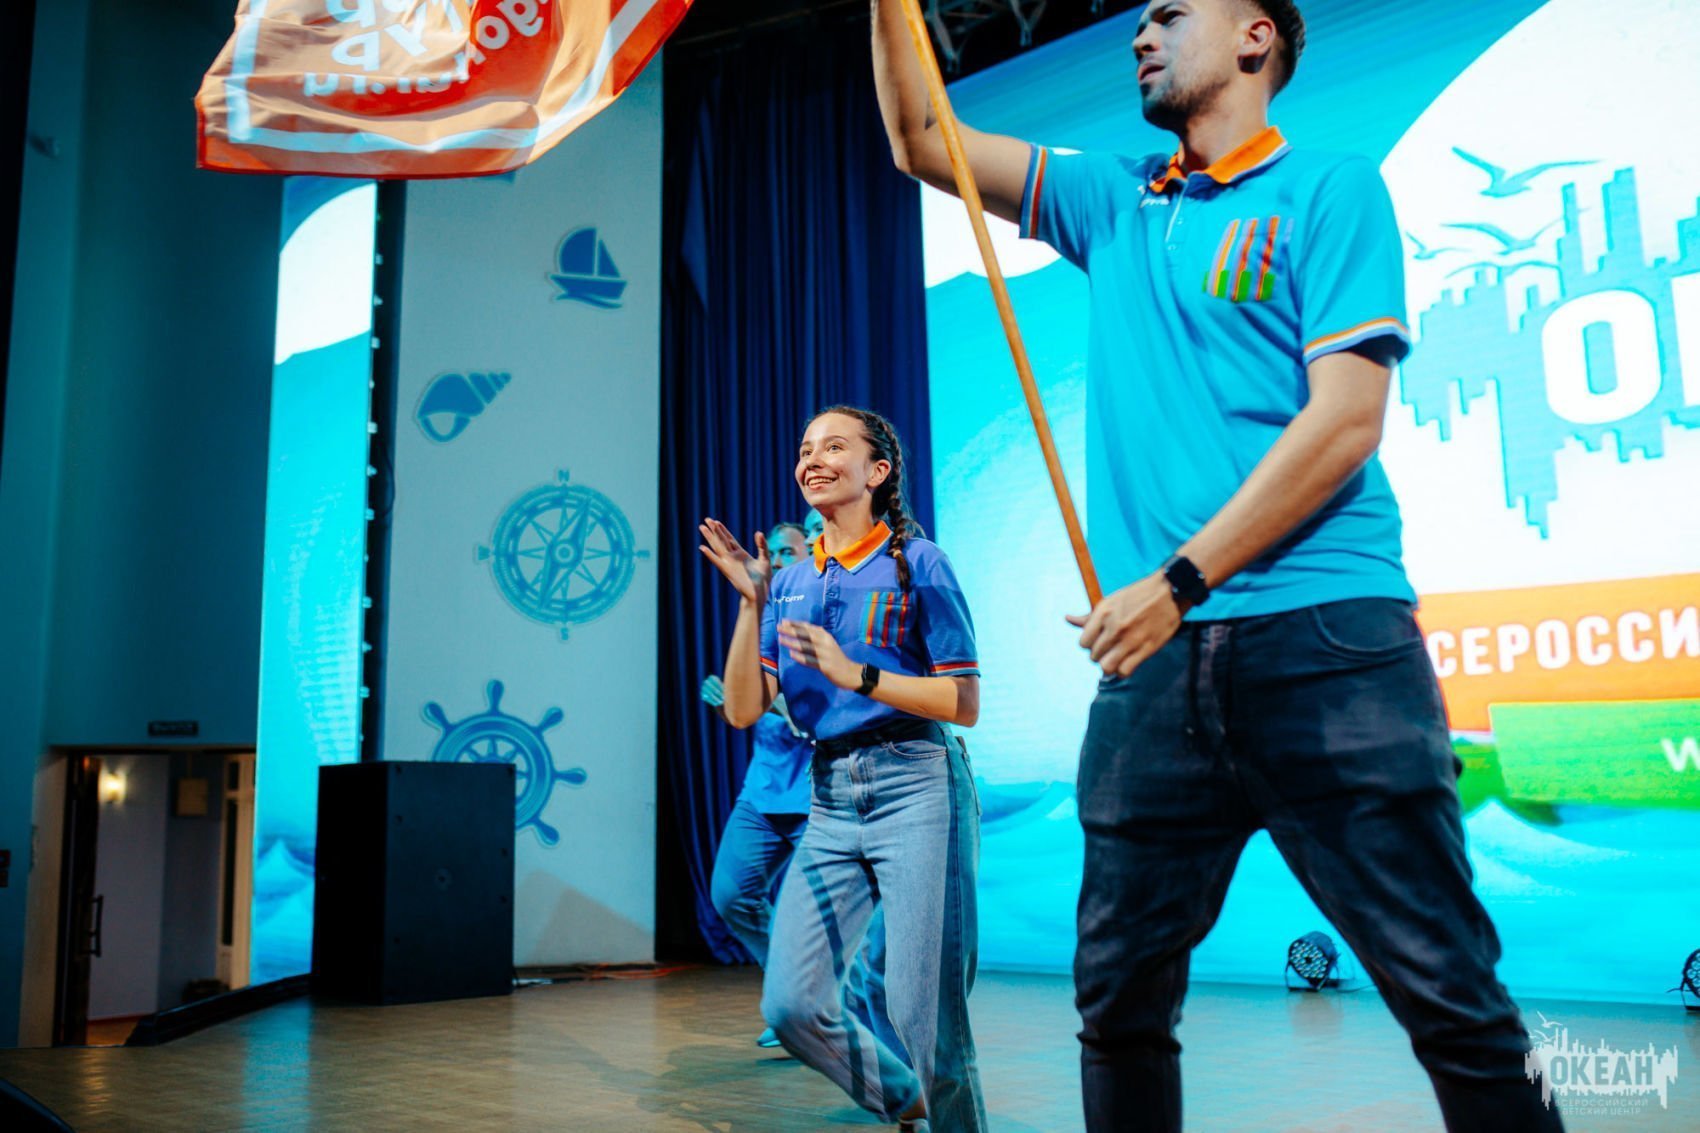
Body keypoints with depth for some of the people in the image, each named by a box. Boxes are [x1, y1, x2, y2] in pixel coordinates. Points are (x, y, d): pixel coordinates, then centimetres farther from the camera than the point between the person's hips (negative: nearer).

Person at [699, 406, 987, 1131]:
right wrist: (751, 603, -3)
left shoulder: (917, 564, -2)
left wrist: (856, 675, -14)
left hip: (915, 786, -5)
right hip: (830, 799, 5)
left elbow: (964, 704, -5)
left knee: (923, 1011, -6)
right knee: (791, 1006, 2)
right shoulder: (790, 584, 13)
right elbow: (743, 711, 6)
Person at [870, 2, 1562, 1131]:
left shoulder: (1329, 189, 4)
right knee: (1120, 991, 8)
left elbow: (1346, 420, -7)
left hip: (1327, 641, -4)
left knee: (1450, 995, -3)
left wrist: (1178, 580, -13)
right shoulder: (1115, 203, 20)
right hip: (1158, 657, 5)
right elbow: (923, 140, 22)